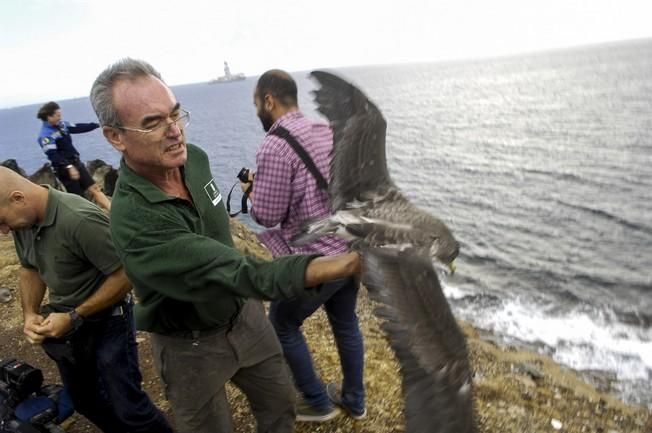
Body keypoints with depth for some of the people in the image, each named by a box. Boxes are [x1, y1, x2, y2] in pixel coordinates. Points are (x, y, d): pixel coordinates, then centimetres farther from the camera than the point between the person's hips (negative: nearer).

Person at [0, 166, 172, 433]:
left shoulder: (81, 220, -31)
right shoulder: (24, 219, -5)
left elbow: (125, 275, -27)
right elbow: (29, 268, 11)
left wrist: (75, 317, -21)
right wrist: (30, 314, -4)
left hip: (106, 323, -8)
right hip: (63, 322, 8)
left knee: (126, 406, 0)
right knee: (85, 402, 22)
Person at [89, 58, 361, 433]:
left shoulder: (195, 158, -11)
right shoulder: (135, 222, -34)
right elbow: (238, 273, -41)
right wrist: (345, 264, -52)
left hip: (243, 311, 6)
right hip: (191, 342, -5)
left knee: (280, 403, 20)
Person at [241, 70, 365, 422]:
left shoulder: (274, 146, -19)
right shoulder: (327, 131, 6)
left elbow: (267, 216, -14)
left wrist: (253, 189, 6)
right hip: (352, 249, 8)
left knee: (282, 326, 17)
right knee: (345, 323, 24)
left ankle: (317, 403, 32)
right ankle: (354, 400, 42)